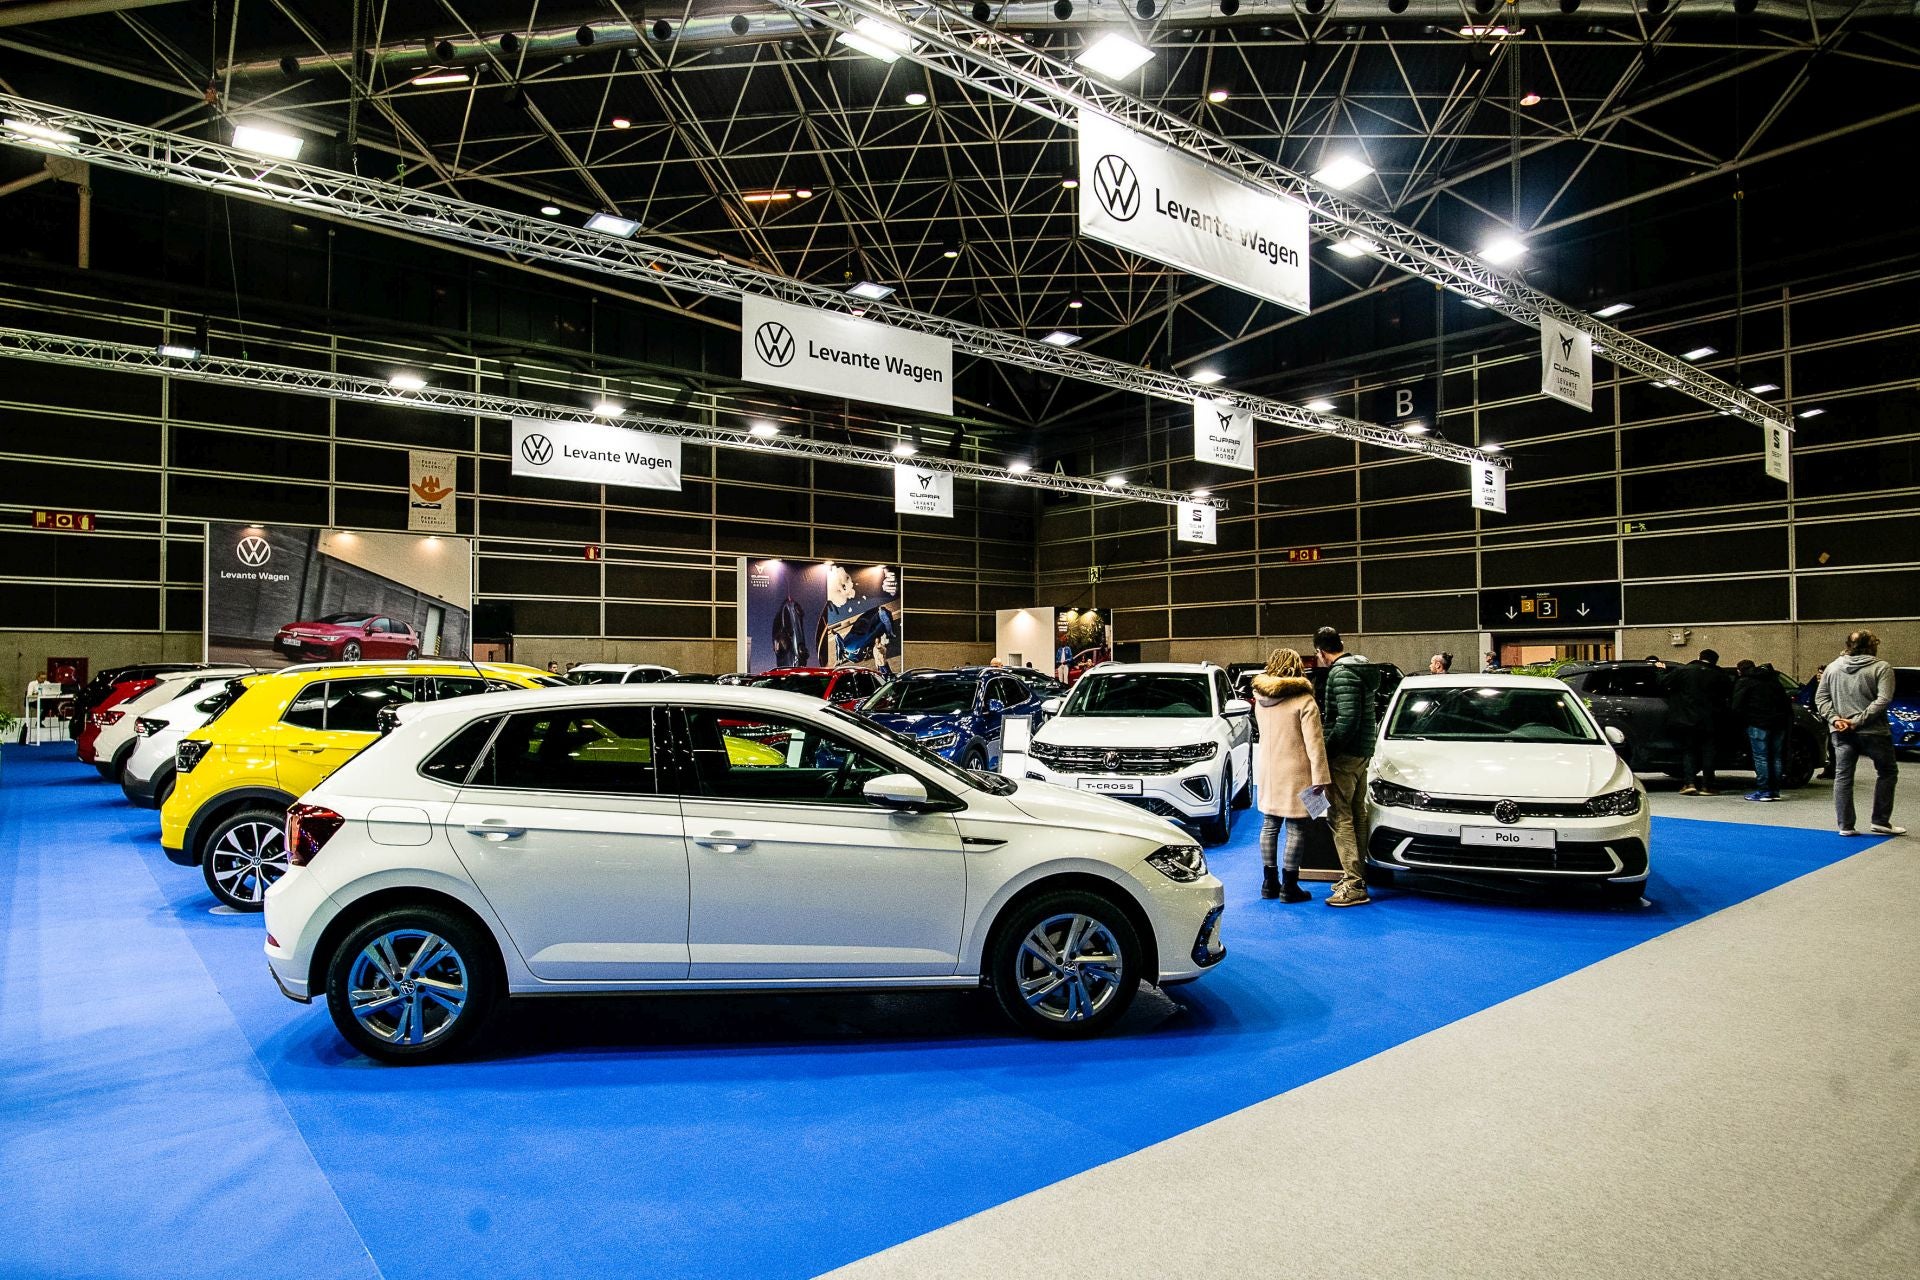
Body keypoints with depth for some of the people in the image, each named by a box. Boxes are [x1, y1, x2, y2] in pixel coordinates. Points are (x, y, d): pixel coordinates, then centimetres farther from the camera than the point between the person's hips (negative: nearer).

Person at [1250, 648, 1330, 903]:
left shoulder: (1260, 699, 5)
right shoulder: (1304, 701, -14)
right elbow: (1314, 743, -16)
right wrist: (1320, 776, -15)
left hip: (1266, 771, 6)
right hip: (1294, 774, -6)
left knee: (1270, 825, 14)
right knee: (1295, 829, 2)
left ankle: (1269, 883, 20)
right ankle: (1289, 887, 5)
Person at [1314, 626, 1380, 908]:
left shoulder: (1341, 674, -18)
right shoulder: (1363, 667, 13)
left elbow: (1348, 719, -23)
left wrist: (1327, 748, -15)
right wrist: (1328, 714, 22)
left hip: (1346, 756, -10)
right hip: (1363, 751, 10)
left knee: (1340, 816, -7)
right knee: (1357, 813, 15)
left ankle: (1354, 885, -7)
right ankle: (1357, 874, 24)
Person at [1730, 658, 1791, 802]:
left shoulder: (1744, 682, 0)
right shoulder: (1773, 679, 21)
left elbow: (1736, 706, -8)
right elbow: (1786, 702, 18)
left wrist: (1740, 720, 8)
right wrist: (1788, 718, 17)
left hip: (1759, 724, -7)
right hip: (1779, 722, 7)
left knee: (1760, 757, -4)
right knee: (1776, 757, 11)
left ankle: (1763, 791, -7)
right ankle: (1775, 790, 13)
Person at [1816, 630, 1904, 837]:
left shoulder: (1833, 667, 7)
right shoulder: (1881, 668, -7)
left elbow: (1820, 697, 5)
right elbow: (1883, 700, -17)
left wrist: (1834, 718, -2)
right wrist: (1859, 721, -16)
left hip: (1842, 733, 3)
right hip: (1873, 732, -3)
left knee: (1843, 776, 6)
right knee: (1887, 772, 15)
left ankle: (1845, 826, 6)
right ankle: (1881, 822, 14)